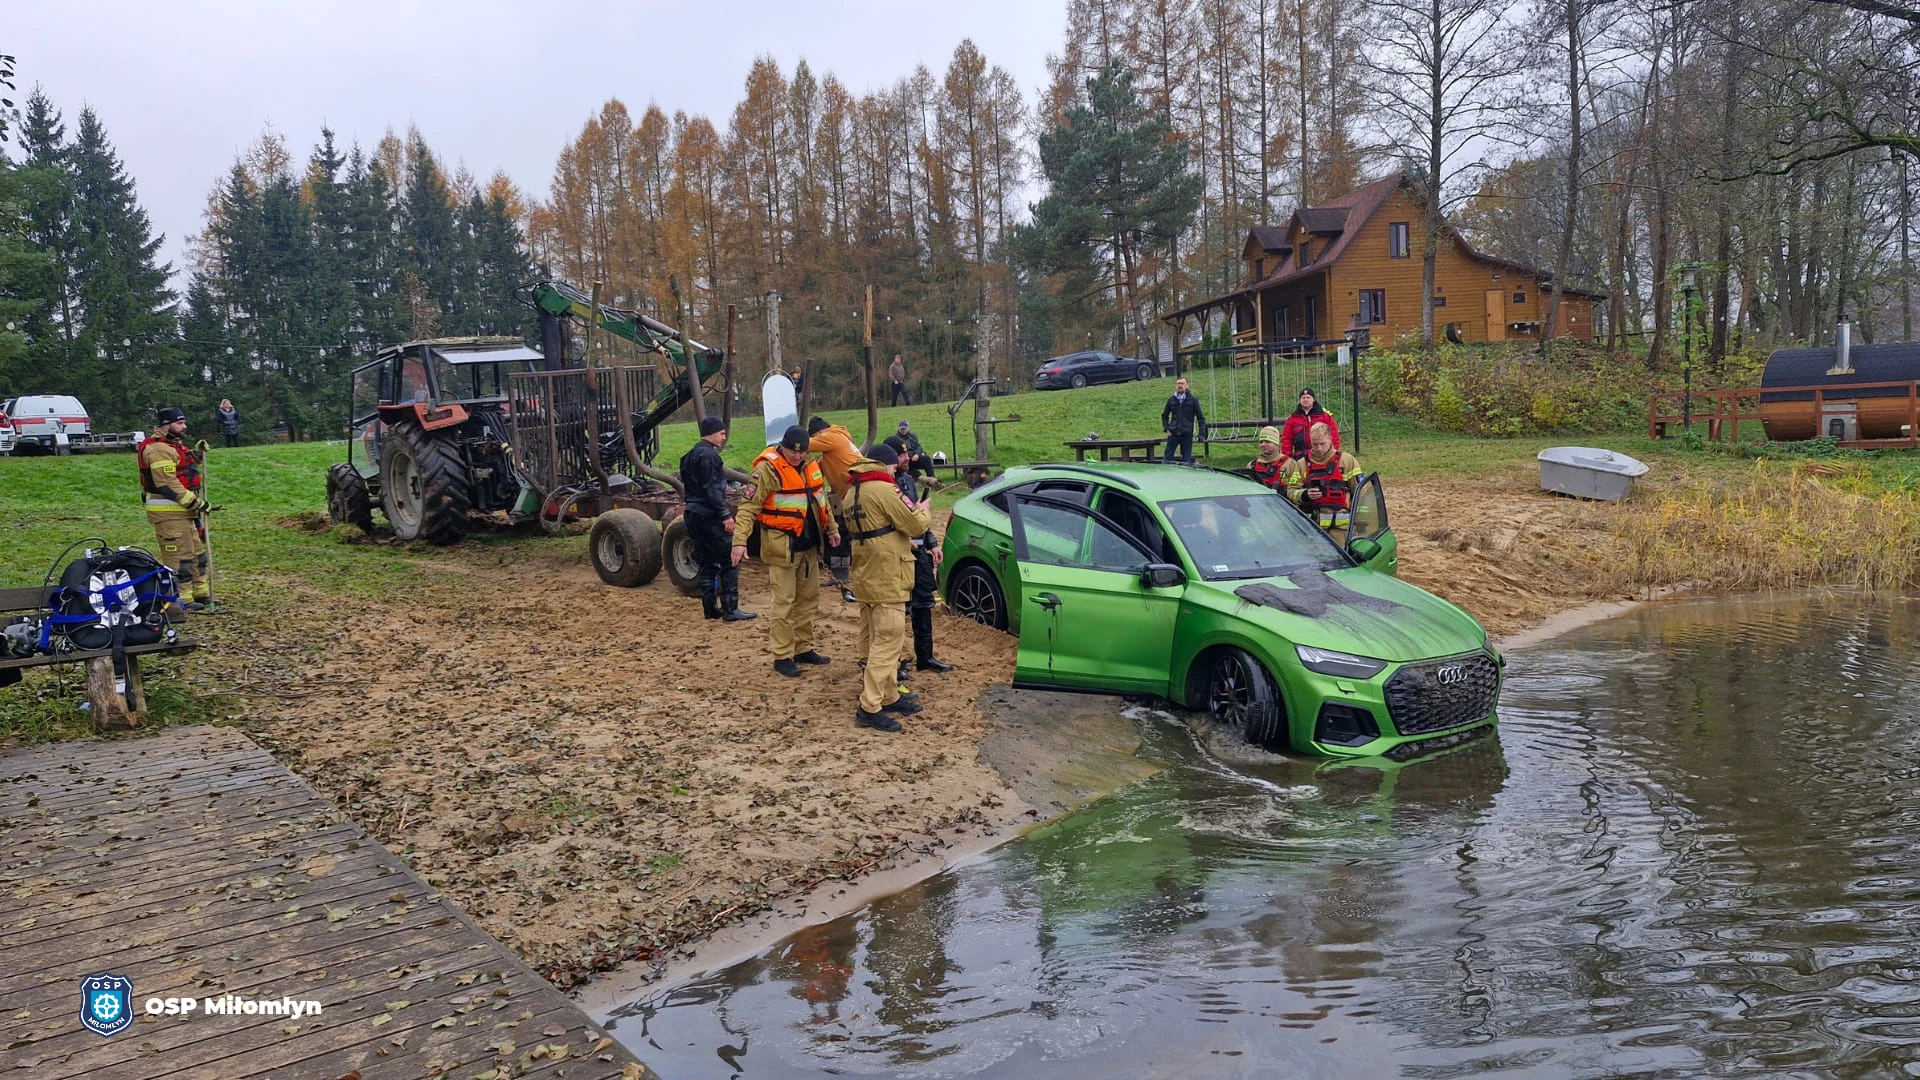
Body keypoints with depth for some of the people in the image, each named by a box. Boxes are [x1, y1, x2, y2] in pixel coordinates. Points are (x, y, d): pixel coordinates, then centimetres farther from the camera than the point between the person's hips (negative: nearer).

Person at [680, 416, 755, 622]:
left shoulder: (691, 455, 19)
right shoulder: (708, 454, -13)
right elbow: (712, 488, -20)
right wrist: (725, 515, -20)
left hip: (694, 515, 10)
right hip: (710, 516, -10)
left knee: (708, 562, 14)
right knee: (729, 561, -7)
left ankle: (710, 607, 16)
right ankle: (730, 609, -8)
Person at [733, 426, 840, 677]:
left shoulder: (810, 465, 7)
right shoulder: (768, 469, -15)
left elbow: (821, 499, 22)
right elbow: (748, 507, -19)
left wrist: (831, 528, 25)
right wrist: (740, 541, -27)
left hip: (809, 545, 8)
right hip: (782, 547, -8)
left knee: (808, 599, 15)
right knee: (784, 602, -3)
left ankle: (803, 649, 28)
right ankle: (782, 657, 6)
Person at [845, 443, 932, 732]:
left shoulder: (853, 493, 13)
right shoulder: (883, 490, -16)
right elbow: (916, 526, -12)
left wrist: (902, 541, 11)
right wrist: (923, 510, 7)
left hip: (866, 577, 10)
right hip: (887, 580, -10)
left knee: (876, 642, 16)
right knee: (888, 643, -7)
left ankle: (889, 697, 25)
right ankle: (869, 708, -8)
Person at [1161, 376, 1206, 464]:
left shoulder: (1193, 400, 1)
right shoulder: (1171, 400, 8)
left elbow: (1201, 417, 3)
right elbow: (1164, 415, 19)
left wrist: (1202, 433, -6)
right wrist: (1166, 429, 6)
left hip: (1187, 436, -2)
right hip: (1173, 434, 2)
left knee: (1187, 461, 3)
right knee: (1166, 459, 0)